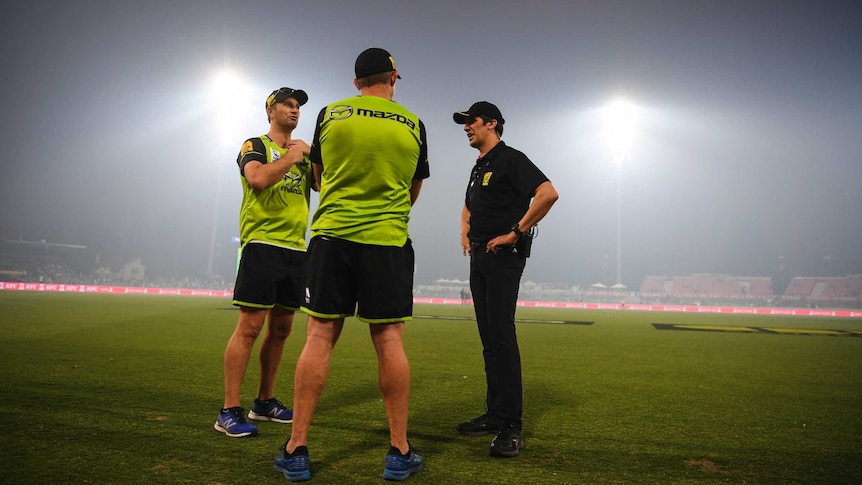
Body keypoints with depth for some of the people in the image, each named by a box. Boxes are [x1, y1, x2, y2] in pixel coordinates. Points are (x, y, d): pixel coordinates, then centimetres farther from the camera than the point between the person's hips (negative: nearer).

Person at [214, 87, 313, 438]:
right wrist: (290, 156, -6)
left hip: (296, 249, 7)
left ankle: (264, 402, 21)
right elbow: (258, 178, -18)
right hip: (262, 244, -6)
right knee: (250, 326, -10)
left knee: (281, 328, 9)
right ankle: (229, 412, -4)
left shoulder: (303, 153, 22)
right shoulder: (255, 145, 4)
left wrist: (312, 154, 0)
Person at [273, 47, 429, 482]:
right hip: (389, 241, 0)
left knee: (319, 338, 3)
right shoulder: (413, 125, 7)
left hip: (332, 234, 1)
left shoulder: (330, 114, 6)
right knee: (389, 341, 2)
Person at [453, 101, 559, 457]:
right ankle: (494, 414, 19)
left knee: (501, 334, -13)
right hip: (479, 257, 9)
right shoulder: (479, 167, 21)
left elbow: (548, 193, -22)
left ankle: (511, 427, -9)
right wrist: (465, 235, 19)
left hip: (503, 256, -9)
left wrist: (516, 232, -20)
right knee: (488, 338, 10)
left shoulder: (511, 159, -7)